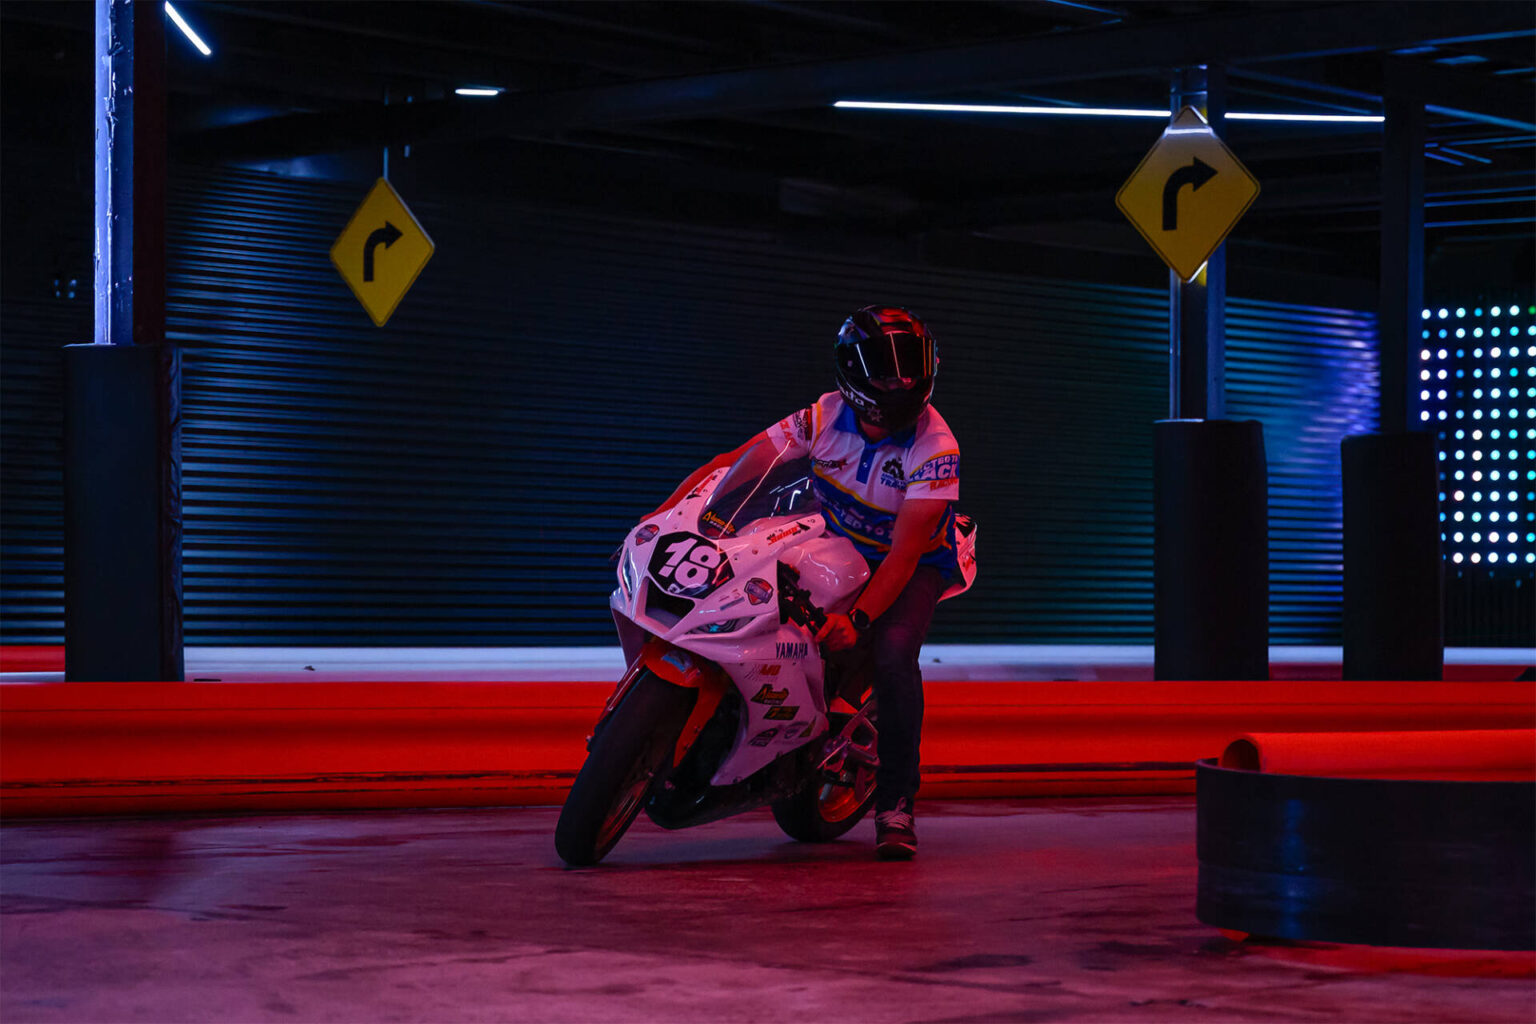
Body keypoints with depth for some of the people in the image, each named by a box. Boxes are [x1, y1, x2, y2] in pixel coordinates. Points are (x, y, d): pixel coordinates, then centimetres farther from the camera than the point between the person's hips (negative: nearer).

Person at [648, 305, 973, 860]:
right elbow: (733, 461, -13)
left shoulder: (936, 448, -26)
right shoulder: (825, 418, -16)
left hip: (916, 563, -5)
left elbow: (903, 553, -30)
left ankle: (896, 807, -21)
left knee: (892, 654, -31)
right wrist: (664, 513, -25)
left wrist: (857, 617, -43)